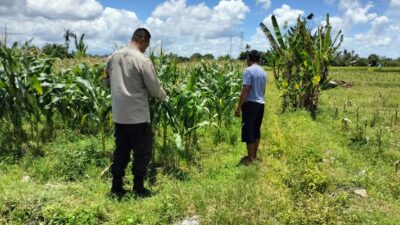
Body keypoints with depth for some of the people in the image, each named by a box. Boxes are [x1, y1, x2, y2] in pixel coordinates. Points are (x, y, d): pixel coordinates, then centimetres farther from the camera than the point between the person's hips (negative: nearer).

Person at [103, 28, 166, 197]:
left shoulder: (113, 57, 5)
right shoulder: (143, 60, -15)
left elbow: (106, 82, 16)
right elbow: (155, 89, -10)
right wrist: (163, 96, 10)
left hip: (119, 114, 7)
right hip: (138, 115, -6)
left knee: (121, 150, 17)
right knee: (142, 152, 8)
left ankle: (116, 187, 24)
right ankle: (138, 189, 16)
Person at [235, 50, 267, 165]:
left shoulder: (249, 70, -13)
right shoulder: (263, 72, 10)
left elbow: (245, 90, -18)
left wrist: (238, 107, -14)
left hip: (250, 104, -8)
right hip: (261, 104, 8)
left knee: (248, 131, 0)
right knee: (256, 130, 16)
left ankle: (250, 158, 6)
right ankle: (255, 156, 25)